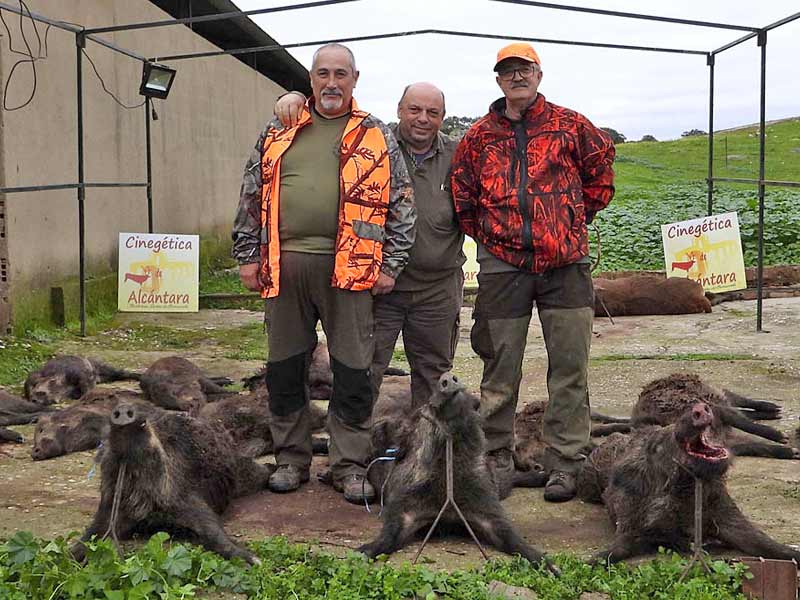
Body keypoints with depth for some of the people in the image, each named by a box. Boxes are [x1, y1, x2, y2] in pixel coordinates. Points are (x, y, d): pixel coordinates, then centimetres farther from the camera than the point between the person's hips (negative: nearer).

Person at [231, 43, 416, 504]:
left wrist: (391, 264, -1)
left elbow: (402, 204, 6)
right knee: (285, 370, 9)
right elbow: (252, 196, 14)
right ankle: (292, 460, 23)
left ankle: (350, 468, 14)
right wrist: (248, 256, 8)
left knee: (353, 373, 1)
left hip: (348, 268, -2)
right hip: (284, 266, 2)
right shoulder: (279, 133, 14)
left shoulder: (377, 137, 8)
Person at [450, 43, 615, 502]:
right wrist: (486, 234, 11)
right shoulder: (479, 136, 10)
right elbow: (461, 195, 17)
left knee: (570, 367, 0)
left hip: (565, 262, -1)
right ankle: (499, 459, 17)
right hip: (502, 266, 1)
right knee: (500, 369, 6)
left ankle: (565, 463, 9)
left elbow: (602, 168, 15)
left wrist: (579, 217, 12)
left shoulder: (570, 125, 6)